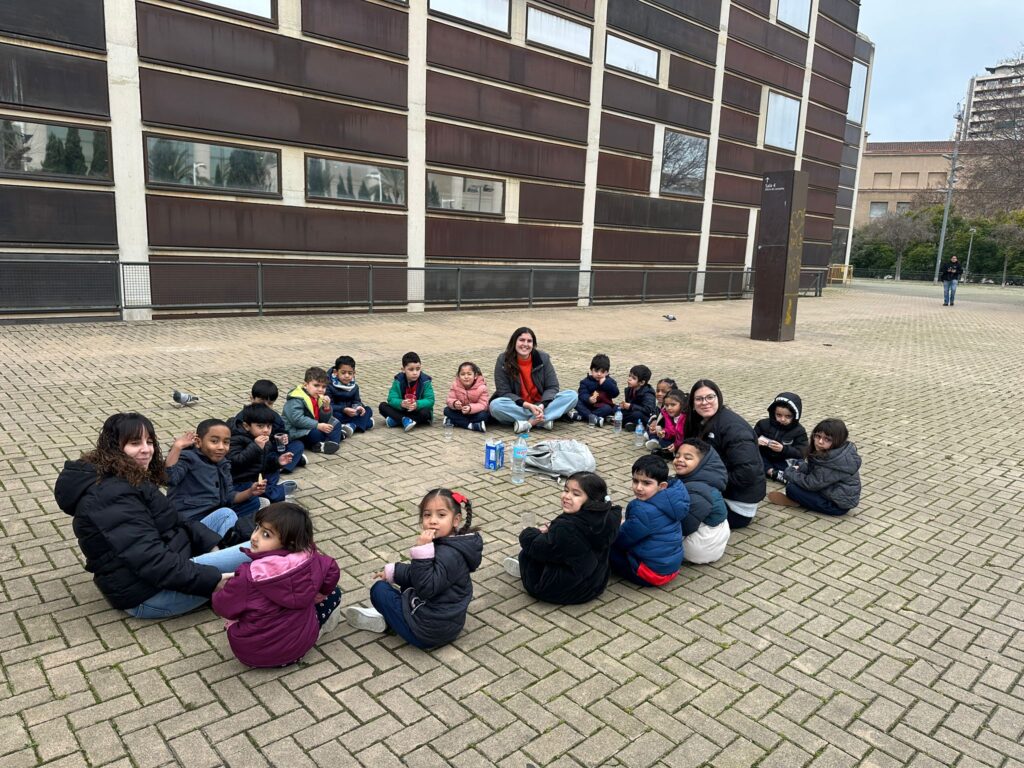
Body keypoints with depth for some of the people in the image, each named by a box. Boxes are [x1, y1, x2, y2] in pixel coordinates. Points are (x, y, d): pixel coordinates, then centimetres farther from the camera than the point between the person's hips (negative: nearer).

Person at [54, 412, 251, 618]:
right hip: (148, 594, -11)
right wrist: (214, 580, -31)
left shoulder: (131, 479, 10)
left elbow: (171, 524, 9)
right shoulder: (111, 496, -22)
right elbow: (151, 560, -30)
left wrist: (212, 546, -7)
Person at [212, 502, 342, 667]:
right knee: (333, 592, 19)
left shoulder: (248, 576, -26)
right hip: (298, 645, 1)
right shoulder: (308, 559, -18)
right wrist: (320, 593, 19)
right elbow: (332, 571, 1)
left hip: (251, 653, -1)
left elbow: (222, 607, -10)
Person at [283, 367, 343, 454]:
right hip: (296, 431, -9)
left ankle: (333, 442, -13)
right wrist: (318, 426, -30)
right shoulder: (296, 399, -19)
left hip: (313, 427, 9)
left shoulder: (320, 398, 7)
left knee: (336, 423, 7)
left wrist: (326, 407, -15)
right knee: (316, 432, -35)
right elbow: (297, 419, -30)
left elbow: (324, 420, 5)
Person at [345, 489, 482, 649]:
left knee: (379, 589, 3)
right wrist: (392, 571, 16)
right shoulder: (443, 543, 3)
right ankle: (388, 614, 16)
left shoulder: (450, 554, -26)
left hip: (428, 633, -10)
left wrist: (422, 550, -33)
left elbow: (426, 588, -30)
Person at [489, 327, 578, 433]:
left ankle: (530, 422, -29)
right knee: (495, 405, -34)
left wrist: (542, 405, -25)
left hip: (540, 405, 2)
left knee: (572, 395, -19)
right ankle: (544, 419, -29)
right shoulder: (503, 360, -10)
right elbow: (504, 392, -13)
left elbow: (552, 387, -5)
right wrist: (528, 405, -26)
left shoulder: (543, 358, -4)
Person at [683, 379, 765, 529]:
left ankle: (740, 516, 2)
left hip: (739, 500, -9)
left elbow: (747, 471, -30)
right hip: (717, 491, 9)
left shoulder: (732, 426, -23)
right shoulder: (701, 423, 4)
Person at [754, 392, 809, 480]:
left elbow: (801, 454, -15)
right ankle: (772, 472, -34)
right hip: (765, 461, 3)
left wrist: (783, 449, -32)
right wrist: (756, 442, -24)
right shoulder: (764, 424, 0)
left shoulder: (799, 431, -7)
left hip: (784, 462, -3)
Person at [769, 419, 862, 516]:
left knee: (792, 487, -18)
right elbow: (813, 468, 12)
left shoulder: (836, 462, -29)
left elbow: (811, 483, -24)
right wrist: (801, 467, -7)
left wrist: (789, 473, -10)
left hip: (839, 506, -10)